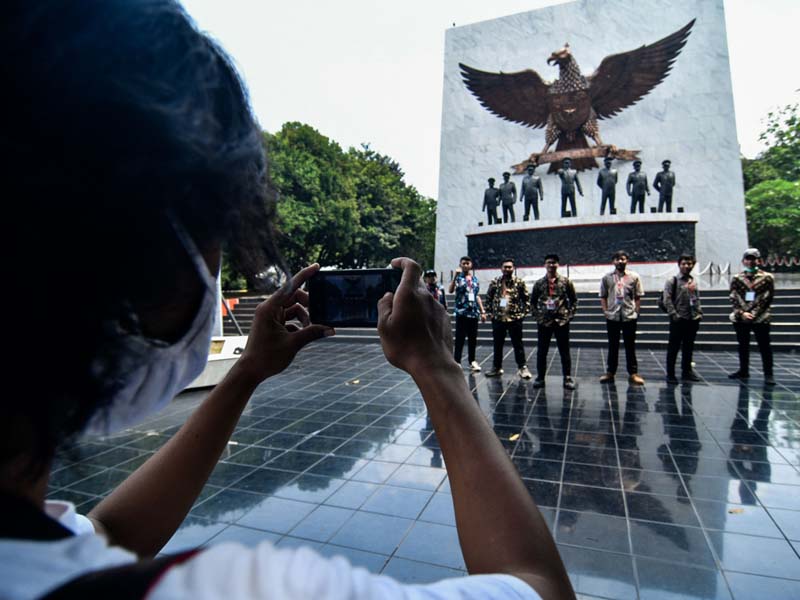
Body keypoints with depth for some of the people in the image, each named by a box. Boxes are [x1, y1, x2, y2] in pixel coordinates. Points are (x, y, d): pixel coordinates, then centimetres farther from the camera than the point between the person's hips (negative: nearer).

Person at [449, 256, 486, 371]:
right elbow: (451, 290, -20)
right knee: (460, 338, -3)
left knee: (473, 338, 10)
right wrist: (455, 276, -28)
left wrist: (482, 311, 15)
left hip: (474, 312, 5)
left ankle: (472, 361, 22)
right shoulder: (458, 277, -2)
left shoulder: (475, 278, 14)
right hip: (461, 312, -5)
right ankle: (457, 361, 4)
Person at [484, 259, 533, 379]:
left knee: (518, 344, 3)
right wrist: (490, 312, 5)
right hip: (498, 318, 2)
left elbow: (527, 299, 3)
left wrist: (523, 313, -4)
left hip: (515, 318, -2)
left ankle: (522, 368, 12)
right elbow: (488, 298, 11)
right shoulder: (494, 283, 4)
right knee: (497, 345, 11)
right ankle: (497, 367, 23)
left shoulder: (519, 283, -1)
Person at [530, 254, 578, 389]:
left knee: (564, 351, 4)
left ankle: (568, 378, 12)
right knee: (541, 351, 6)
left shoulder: (566, 282, 2)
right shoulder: (539, 283, 5)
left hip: (562, 321, -1)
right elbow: (532, 302, 11)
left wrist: (569, 315, -3)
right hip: (543, 322, 1)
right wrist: (537, 315, 1)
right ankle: (540, 377, 15)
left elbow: (574, 300, 6)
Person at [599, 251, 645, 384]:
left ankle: (633, 373, 12)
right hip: (612, 317, 1)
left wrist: (636, 312, -3)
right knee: (613, 346, 8)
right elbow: (603, 297, 7)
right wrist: (605, 311, -1)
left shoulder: (634, 277, 3)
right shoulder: (606, 278, 5)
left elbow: (638, 297, 4)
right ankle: (610, 372, 16)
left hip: (629, 316, -1)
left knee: (630, 346, 5)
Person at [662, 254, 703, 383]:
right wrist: (674, 315, -16)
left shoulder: (694, 281, 14)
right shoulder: (672, 281, -5)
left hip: (693, 320, 6)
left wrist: (699, 313, 9)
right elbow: (667, 300, -11)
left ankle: (687, 371, 26)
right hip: (678, 320, -6)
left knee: (689, 348, 14)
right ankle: (670, 374, 6)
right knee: (673, 348, -1)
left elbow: (697, 299, 19)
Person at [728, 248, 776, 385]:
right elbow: (733, 299, 4)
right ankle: (743, 370, 25)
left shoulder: (767, 278, 1)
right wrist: (742, 313, -9)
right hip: (740, 319, 3)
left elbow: (768, 299, -3)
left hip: (760, 319, -3)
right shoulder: (736, 279, 6)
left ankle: (768, 374, 9)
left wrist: (754, 313, -11)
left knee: (764, 347, 1)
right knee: (743, 346, 13)